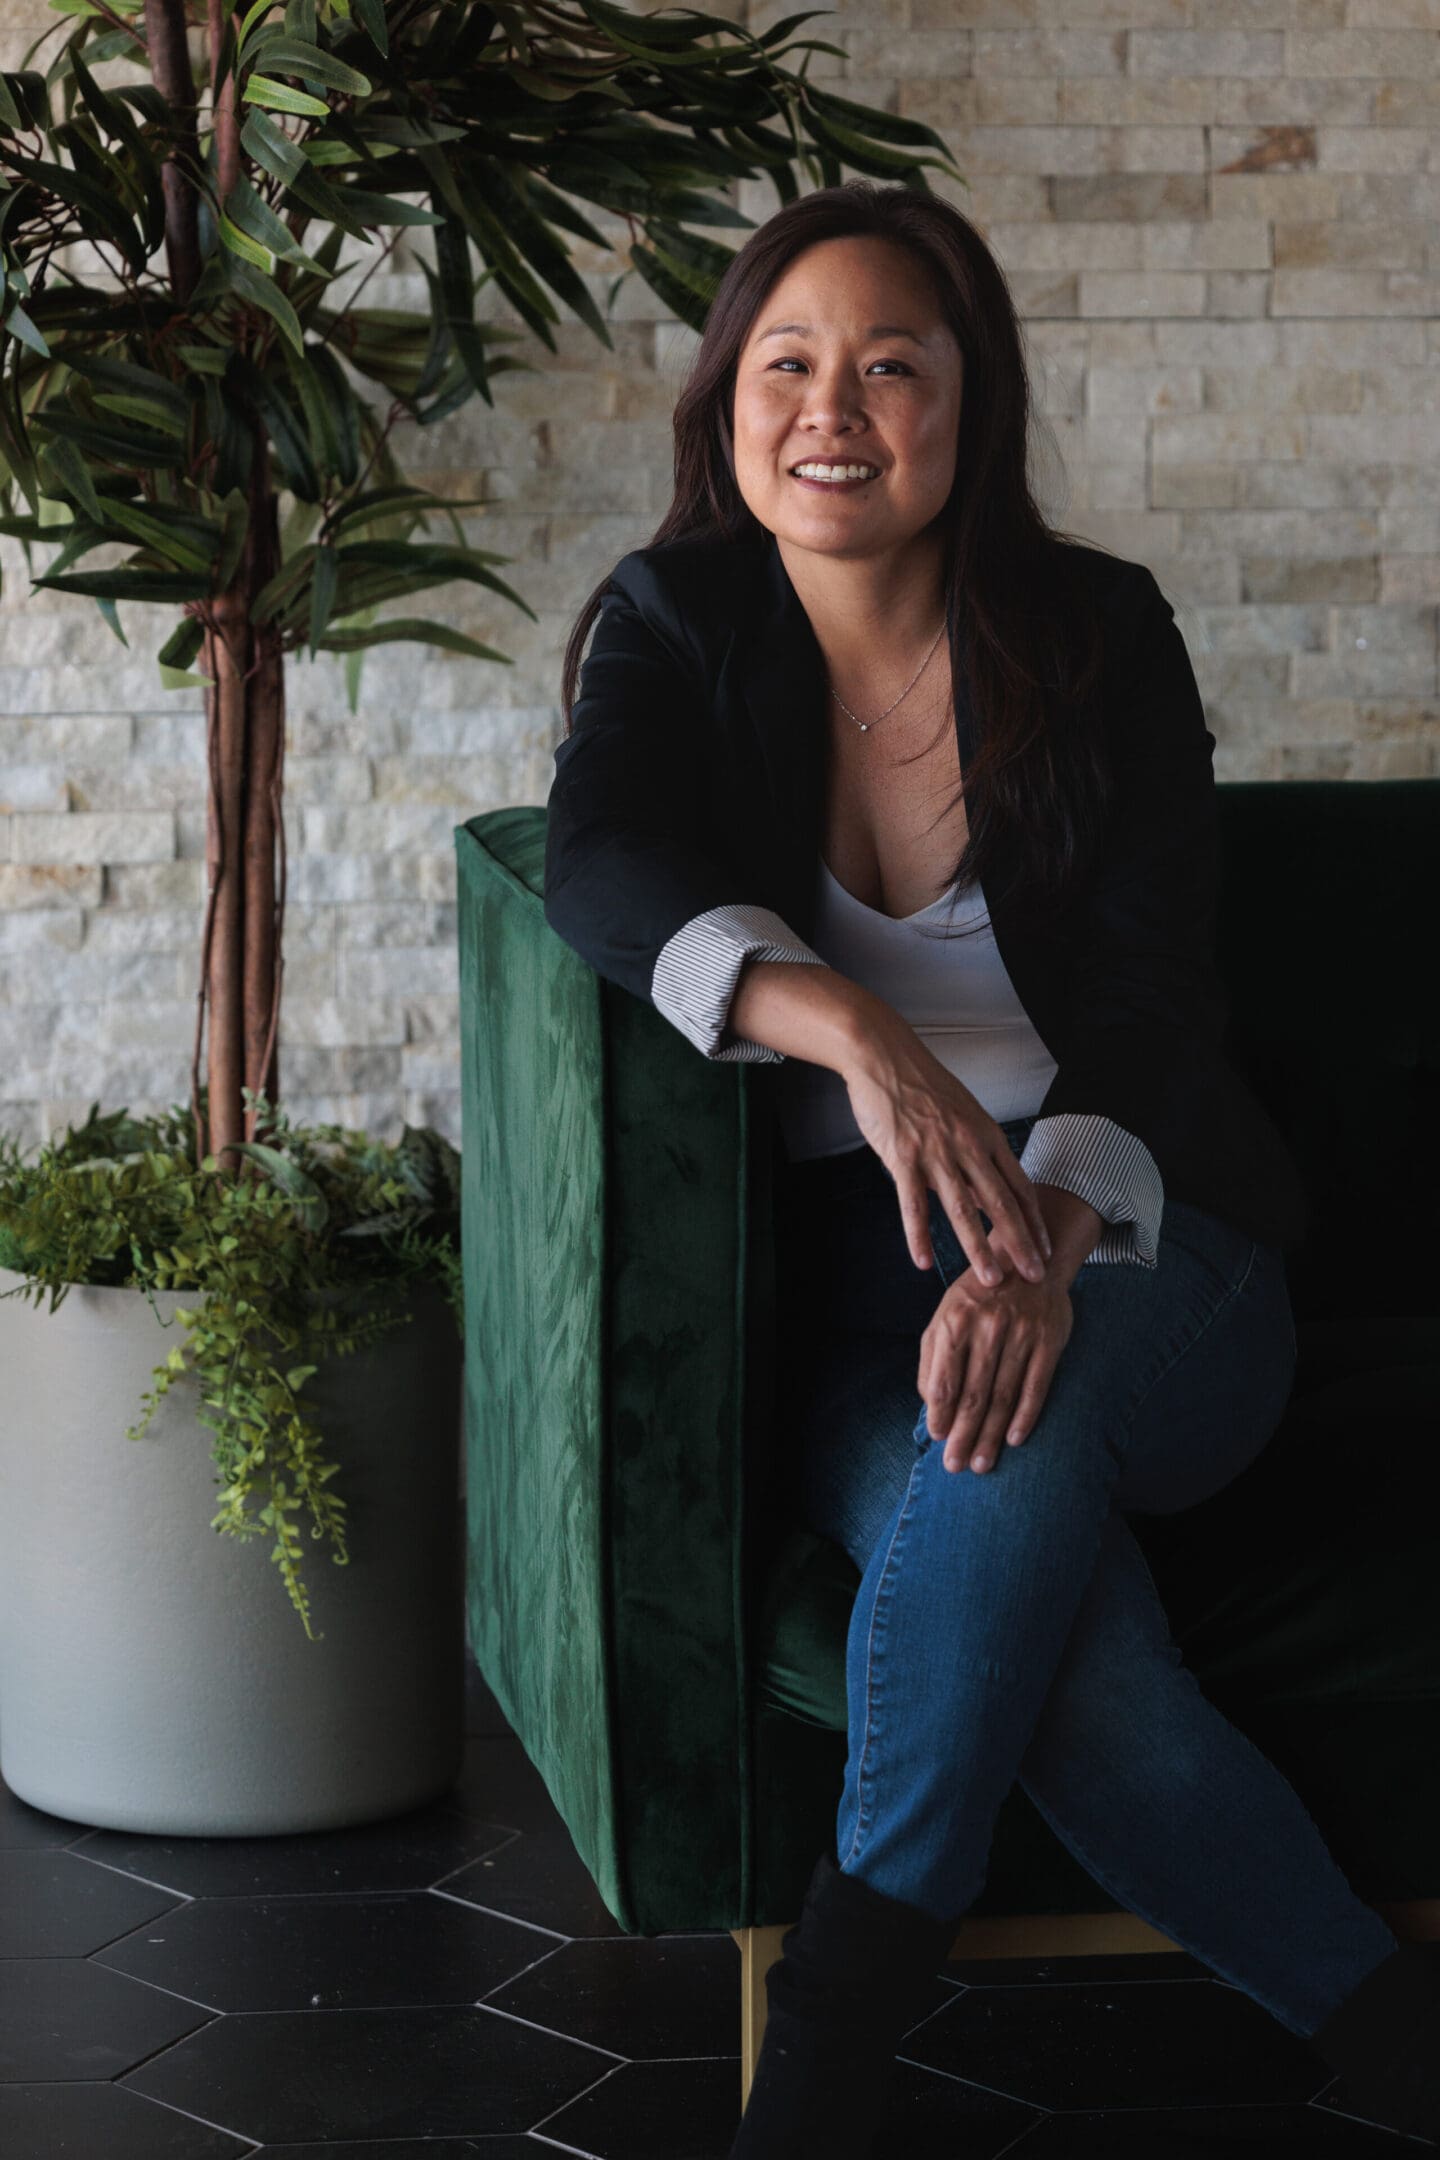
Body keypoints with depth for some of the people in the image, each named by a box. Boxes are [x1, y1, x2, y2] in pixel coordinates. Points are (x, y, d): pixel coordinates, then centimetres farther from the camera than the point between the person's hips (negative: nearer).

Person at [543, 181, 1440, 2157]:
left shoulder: (1099, 635, 1)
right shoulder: (680, 627, 4)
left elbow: (1151, 988, -9)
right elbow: (599, 861, -17)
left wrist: (1051, 1235, -31)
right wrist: (858, 1035, -36)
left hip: (1140, 1260, 0)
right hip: (841, 1278, 0)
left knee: (1025, 1406, -37)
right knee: (1066, 1650, -31)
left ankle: (844, 2000, -23)